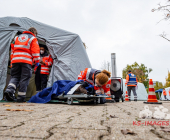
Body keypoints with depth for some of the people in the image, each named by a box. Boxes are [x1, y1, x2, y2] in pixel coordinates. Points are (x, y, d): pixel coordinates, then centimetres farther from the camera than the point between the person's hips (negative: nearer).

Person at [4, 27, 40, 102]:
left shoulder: (17, 37, 26)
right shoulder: (33, 38, 10)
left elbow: (13, 50, 24)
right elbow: (35, 50, -1)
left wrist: (12, 61, 25)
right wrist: (37, 61, 3)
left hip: (15, 60, 4)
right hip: (26, 61, -4)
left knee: (14, 76, 10)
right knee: (24, 78, -1)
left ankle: (9, 90, -14)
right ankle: (21, 97, -2)